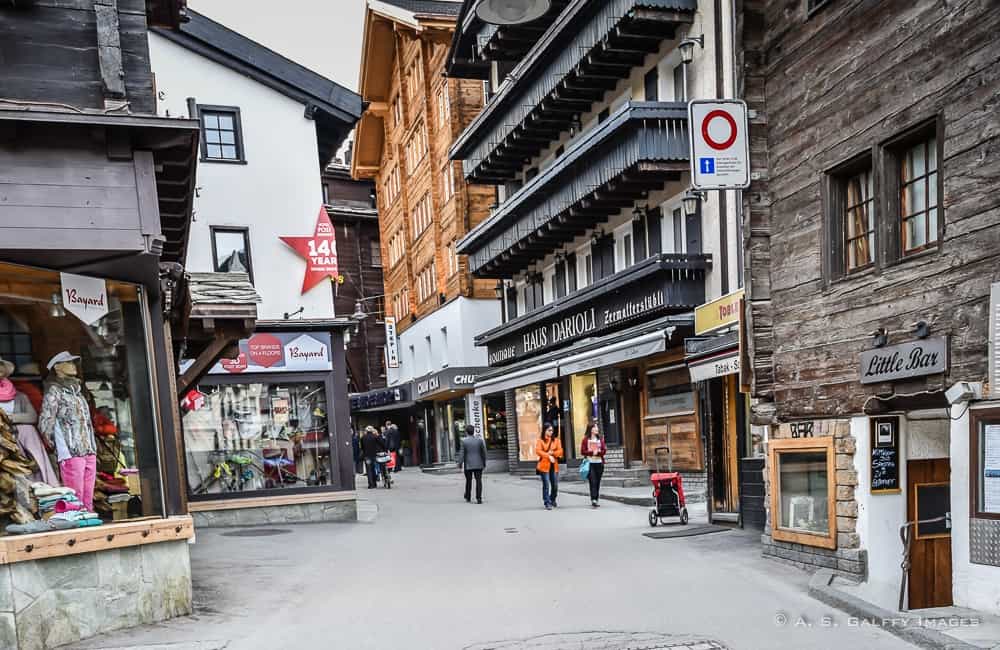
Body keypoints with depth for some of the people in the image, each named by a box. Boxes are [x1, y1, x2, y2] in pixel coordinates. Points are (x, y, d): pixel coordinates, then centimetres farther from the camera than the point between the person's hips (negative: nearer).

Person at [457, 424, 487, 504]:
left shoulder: (464, 441, -7)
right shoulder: (479, 440, -1)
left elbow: (461, 453, -9)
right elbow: (484, 452, 3)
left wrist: (460, 463, -4)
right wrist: (484, 463, 12)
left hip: (468, 465, 0)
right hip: (478, 464, 0)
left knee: (468, 481, 13)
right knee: (478, 481, 0)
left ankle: (468, 498, 24)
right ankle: (479, 498, -9)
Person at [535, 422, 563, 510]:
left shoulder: (556, 440, 13)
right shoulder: (540, 441, 1)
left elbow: (560, 451, 4)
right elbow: (538, 451, -11)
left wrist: (552, 453, -13)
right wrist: (549, 456, -18)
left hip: (554, 465, 4)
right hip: (544, 465, -4)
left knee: (555, 485, 6)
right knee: (546, 485, -6)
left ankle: (552, 501, 26)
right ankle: (547, 503, 0)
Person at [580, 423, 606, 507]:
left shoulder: (600, 439, 11)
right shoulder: (586, 439, 0)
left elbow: (604, 450, 6)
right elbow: (582, 451, -4)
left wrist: (598, 452, -12)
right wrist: (591, 453, -15)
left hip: (599, 463, 4)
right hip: (590, 463, -4)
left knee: (598, 482, 5)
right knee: (593, 481, -13)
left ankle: (596, 500, 12)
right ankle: (593, 500, -19)